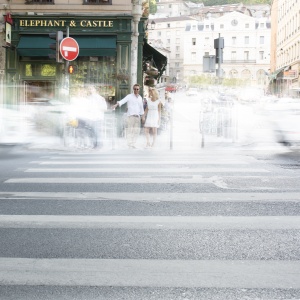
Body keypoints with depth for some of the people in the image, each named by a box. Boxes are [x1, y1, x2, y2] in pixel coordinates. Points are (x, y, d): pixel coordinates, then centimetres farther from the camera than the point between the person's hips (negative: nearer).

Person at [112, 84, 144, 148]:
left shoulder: (140, 98, 15)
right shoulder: (129, 96, -3)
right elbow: (122, 101, -18)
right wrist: (116, 104, -35)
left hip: (138, 116, 6)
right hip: (131, 115, -6)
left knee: (137, 130, 3)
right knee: (130, 129, -9)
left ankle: (133, 144, 12)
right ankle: (129, 144, -6)